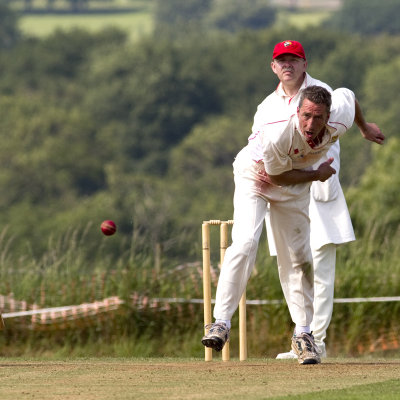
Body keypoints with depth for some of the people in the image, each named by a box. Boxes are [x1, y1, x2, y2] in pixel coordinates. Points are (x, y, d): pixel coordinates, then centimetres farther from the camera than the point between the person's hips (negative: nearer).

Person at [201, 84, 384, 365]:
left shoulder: (339, 124, -25)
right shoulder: (277, 136, -39)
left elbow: (347, 95, -1)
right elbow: (277, 176, -22)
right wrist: (317, 175, -15)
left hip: (295, 188, 4)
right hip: (255, 176, -4)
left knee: (298, 258, 4)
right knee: (245, 243, -23)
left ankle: (303, 333, 16)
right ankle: (222, 322, -20)